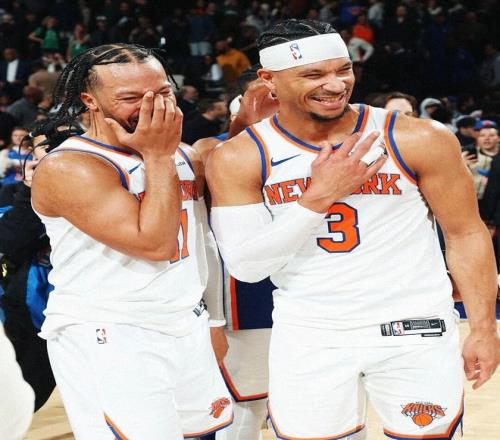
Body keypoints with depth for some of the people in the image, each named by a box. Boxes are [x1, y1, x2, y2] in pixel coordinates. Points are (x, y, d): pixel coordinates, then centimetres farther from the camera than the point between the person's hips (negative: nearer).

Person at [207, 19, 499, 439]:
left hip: (415, 331, 0)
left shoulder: (421, 140, -9)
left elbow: (466, 235, 0)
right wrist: (319, 196, -19)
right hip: (307, 338, 0)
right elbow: (246, 266, -11)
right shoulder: (238, 159, -8)